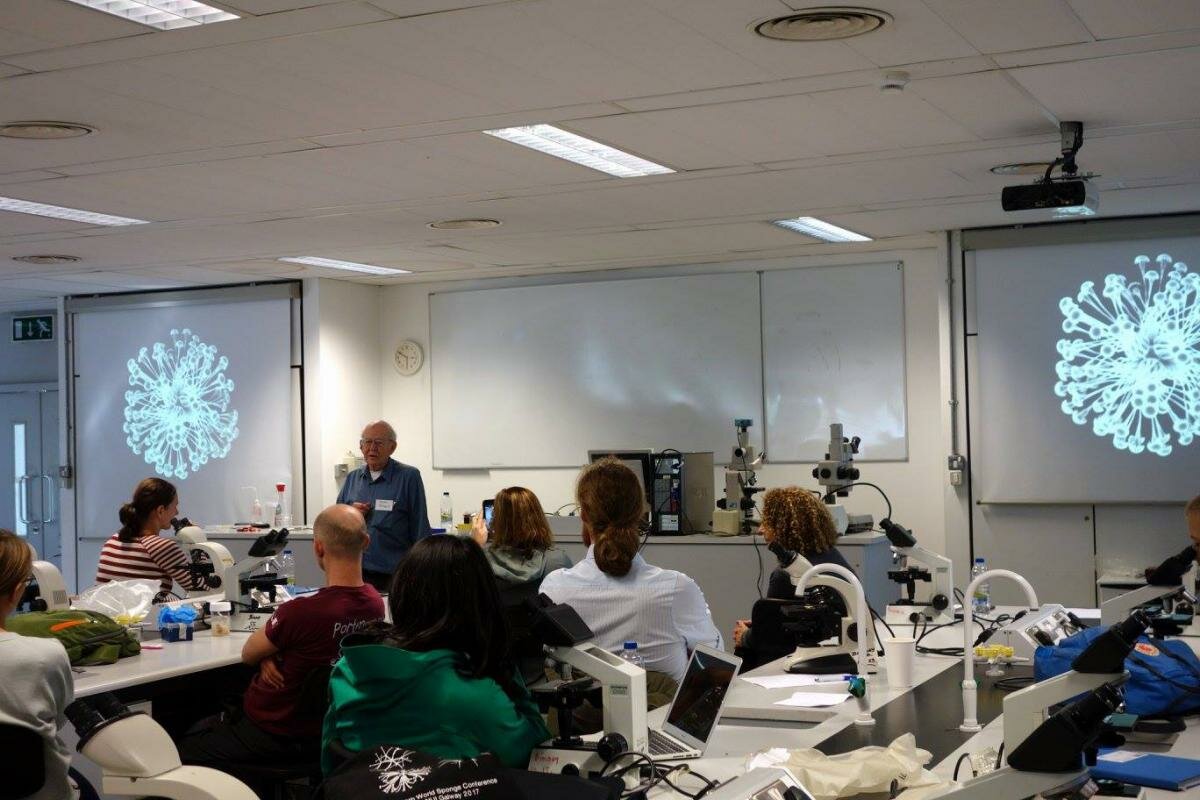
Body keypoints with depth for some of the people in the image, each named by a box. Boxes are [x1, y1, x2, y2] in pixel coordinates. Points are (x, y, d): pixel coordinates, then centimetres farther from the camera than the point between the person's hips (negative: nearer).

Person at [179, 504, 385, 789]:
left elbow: (247, 654, -12)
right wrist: (273, 655, -7)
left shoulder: (300, 612, -32)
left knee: (182, 753, 7)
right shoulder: (376, 603, -10)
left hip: (278, 736, -7)